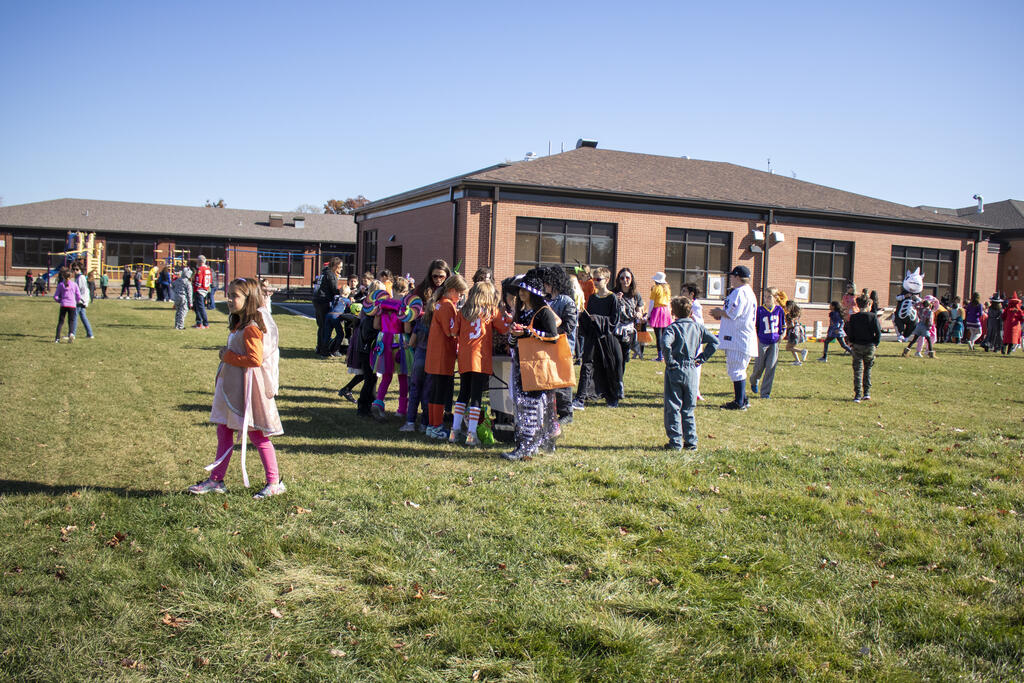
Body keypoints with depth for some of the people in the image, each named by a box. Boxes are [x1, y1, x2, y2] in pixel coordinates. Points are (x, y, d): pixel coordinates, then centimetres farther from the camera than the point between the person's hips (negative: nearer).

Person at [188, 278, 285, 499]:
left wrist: (229, 356, -17)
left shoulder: (251, 328, -19)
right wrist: (226, 356, 6)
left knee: (257, 435, -1)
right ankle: (216, 480, 22)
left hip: (247, 387, -10)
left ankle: (274, 482, 9)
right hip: (231, 385, 10)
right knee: (224, 432, 13)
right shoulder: (237, 324, 12)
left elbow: (255, 359, -26)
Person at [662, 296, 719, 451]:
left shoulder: (672, 328, -9)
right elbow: (714, 342, 8)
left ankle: (675, 442, 3)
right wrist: (702, 358, 8)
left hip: (675, 371, -4)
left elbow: (666, 343, -28)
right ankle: (691, 441, 16)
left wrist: (669, 360, -15)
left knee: (673, 408, 3)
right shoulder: (698, 327, 6)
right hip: (692, 371, 4)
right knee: (688, 409, 14)